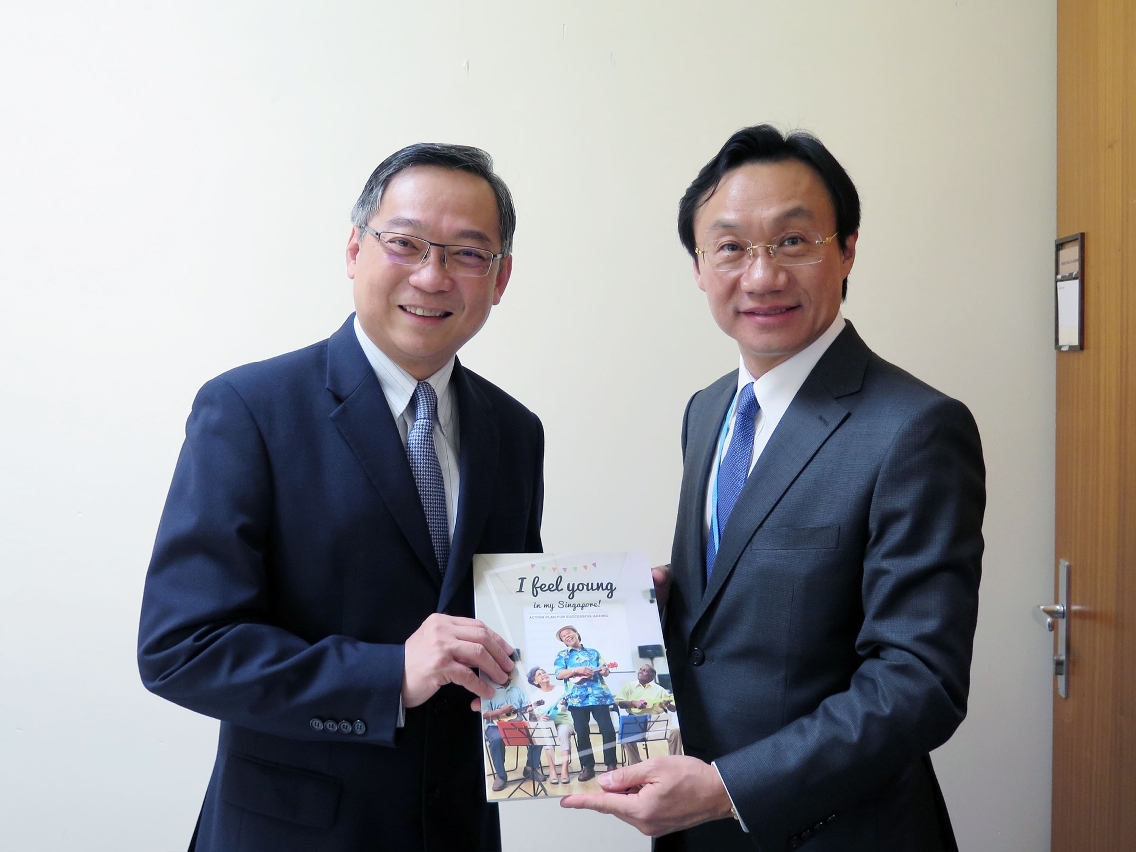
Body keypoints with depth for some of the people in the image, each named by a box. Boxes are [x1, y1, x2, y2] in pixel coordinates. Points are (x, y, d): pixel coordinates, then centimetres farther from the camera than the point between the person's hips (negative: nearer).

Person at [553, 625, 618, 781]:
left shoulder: (593, 652, 19)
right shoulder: (562, 655, 13)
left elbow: (605, 671, 15)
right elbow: (559, 675, -1)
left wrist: (604, 670, -10)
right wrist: (576, 670, -16)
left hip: (598, 696, 1)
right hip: (577, 699, -1)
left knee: (608, 730, -6)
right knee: (582, 733, -2)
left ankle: (611, 764, 4)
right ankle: (588, 767, 8)